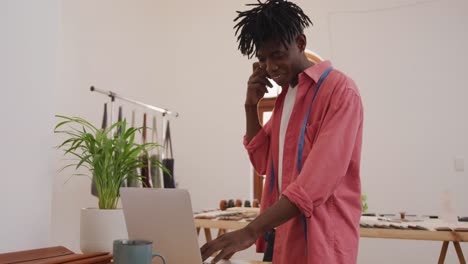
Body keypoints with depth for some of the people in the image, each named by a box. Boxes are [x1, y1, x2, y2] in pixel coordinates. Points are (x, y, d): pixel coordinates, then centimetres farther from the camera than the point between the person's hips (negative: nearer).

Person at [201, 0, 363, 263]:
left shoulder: (340, 90, -14)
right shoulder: (284, 94, 12)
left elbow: (319, 179, -24)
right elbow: (264, 162, 12)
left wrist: (251, 231, -28)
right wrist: (251, 106, 1)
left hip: (320, 240, -7)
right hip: (284, 232, 7)